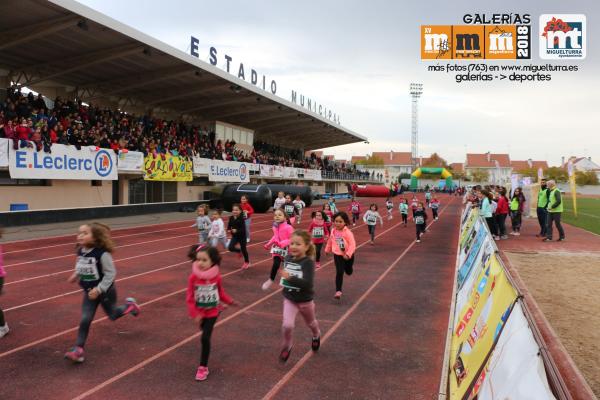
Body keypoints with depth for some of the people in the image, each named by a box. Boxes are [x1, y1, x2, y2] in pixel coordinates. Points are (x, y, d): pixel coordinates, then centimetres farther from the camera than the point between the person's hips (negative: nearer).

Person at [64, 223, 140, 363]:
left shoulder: (102, 254, -28)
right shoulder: (80, 252, -7)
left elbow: (111, 273, -23)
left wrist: (99, 289, -27)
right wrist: (76, 275, -3)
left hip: (105, 291, -4)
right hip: (89, 292, 4)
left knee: (112, 315, 18)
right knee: (85, 319, -5)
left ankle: (129, 305, 47)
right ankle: (78, 349, 2)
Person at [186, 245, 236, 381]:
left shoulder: (216, 277, -15)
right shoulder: (193, 277, -17)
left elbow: (221, 292, 2)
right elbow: (190, 298, -12)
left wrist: (230, 301, -7)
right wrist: (195, 314, -17)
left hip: (212, 312, -2)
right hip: (200, 313, 2)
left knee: (205, 338, -11)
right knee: (205, 335, 21)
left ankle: (203, 367, 3)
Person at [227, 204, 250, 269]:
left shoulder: (241, 219, -21)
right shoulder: (231, 218, -6)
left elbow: (243, 229, -25)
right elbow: (229, 225, 4)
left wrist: (237, 231, -37)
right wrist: (229, 230, -17)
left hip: (242, 236, -5)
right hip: (234, 236, 5)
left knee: (243, 249, 9)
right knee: (230, 248, -10)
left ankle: (247, 262, 32)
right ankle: (239, 251, 23)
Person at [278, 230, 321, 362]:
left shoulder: (308, 263, -26)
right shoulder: (288, 258, -9)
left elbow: (308, 283, -39)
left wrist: (289, 278, -47)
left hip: (305, 301, -2)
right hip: (289, 299, 3)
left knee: (310, 322, 25)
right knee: (287, 325, -16)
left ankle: (316, 336, 60)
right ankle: (286, 348, 12)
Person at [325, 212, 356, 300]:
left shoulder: (348, 232, -21)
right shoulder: (333, 231, -6)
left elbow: (352, 244, -25)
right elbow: (330, 241, 13)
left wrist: (348, 254, -35)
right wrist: (327, 249, 25)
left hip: (348, 256, -1)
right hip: (338, 255, 2)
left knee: (348, 271, 20)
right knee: (339, 272, -7)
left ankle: (348, 269, 59)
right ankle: (338, 291, 0)